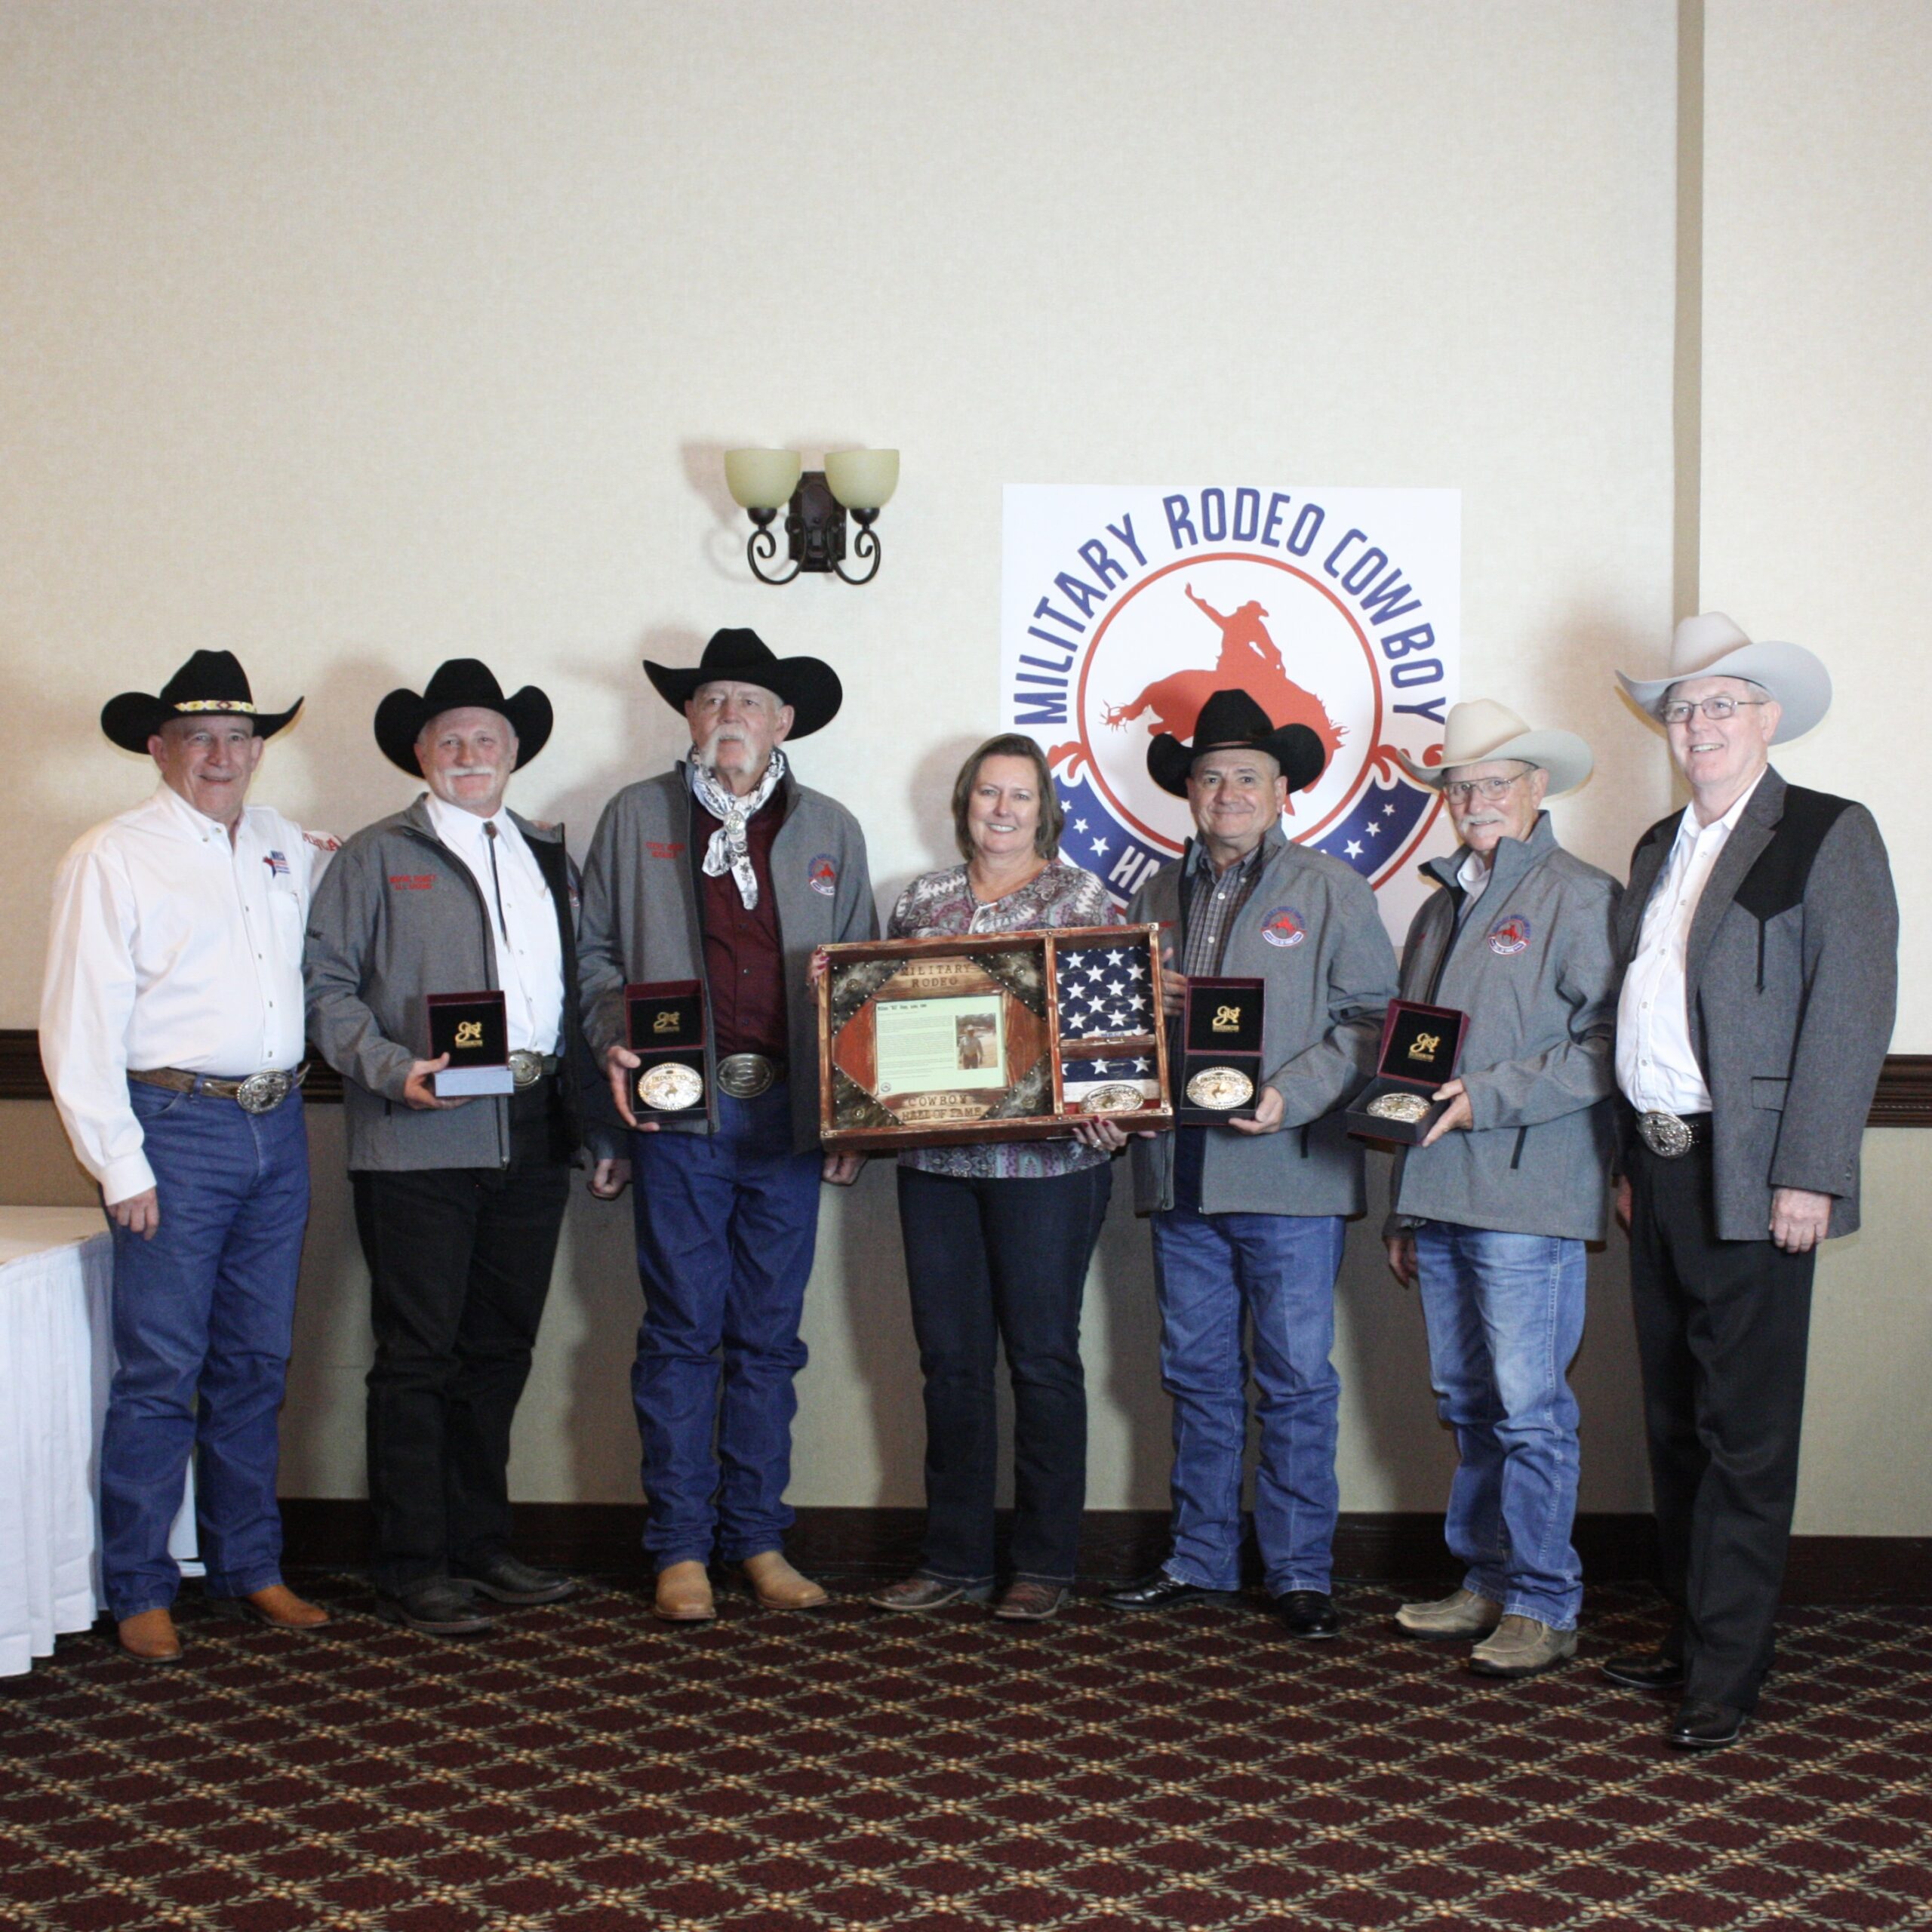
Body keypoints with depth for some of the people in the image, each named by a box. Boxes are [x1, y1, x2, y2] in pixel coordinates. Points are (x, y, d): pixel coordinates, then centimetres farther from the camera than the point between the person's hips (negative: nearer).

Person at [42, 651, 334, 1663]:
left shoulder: (291, 848, 13)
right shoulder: (112, 857, -2)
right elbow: (80, 1022, -6)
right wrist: (120, 1166, -11)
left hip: (278, 1126, 5)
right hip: (175, 1129, -5)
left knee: (256, 1364, 12)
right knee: (160, 1371, -2)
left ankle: (250, 1568, 23)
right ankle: (140, 1591, 10)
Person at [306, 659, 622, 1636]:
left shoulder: (548, 857, 19)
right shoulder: (376, 856, 4)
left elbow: (573, 996, 19)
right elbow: (326, 985, -2)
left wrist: (599, 1124, 11)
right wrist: (390, 1069, -17)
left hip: (531, 1140, 5)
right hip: (420, 1141, -5)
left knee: (500, 1351, 11)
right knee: (418, 1355, -2)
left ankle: (479, 1544, 22)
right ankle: (411, 1567, 6)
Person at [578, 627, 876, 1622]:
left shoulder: (831, 831, 12)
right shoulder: (635, 817, 8)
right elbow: (596, 949, 11)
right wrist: (614, 1042, -7)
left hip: (789, 1113, 2)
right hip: (679, 1107, -1)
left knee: (769, 1336, 7)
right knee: (683, 1334, 1)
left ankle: (758, 1540, 17)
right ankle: (681, 1548, 10)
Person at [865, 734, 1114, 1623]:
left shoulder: (1082, 897, 2)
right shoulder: (920, 901, 13)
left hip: (1047, 1158, -4)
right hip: (935, 1158, 4)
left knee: (1043, 1357, 2)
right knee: (950, 1359, 8)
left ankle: (1045, 1564, 13)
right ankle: (952, 1558, 18)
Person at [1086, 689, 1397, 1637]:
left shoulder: (1330, 890, 1)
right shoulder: (1157, 896, 15)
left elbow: (1371, 1020, -5)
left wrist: (1290, 1097, -18)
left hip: (1289, 1174, -4)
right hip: (1180, 1171, 4)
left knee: (1296, 1380, 1)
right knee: (1198, 1376, 12)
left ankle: (1300, 1571, 12)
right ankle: (1200, 1560, 22)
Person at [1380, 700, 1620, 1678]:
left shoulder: (1581, 898, -3)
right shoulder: (1441, 907, 20)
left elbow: (1603, 1049, -13)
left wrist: (1485, 1099, -17)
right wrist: (1403, 1208, 21)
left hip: (1527, 1197, -7)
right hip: (1439, 1193, 7)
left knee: (1529, 1408, -5)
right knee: (1467, 1404, 13)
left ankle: (1542, 1606, 5)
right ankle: (1486, 1581, 23)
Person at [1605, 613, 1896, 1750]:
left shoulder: (1829, 835, -6)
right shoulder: (1660, 850, 16)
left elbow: (1852, 1011, -13)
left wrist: (1807, 1176, -17)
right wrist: (1633, 1162, 14)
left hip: (1752, 1180, -7)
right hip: (1662, 1171, 7)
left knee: (1745, 1432, -1)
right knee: (1677, 1422, 14)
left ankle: (1727, 1674, 7)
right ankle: (1691, 1635, 26)